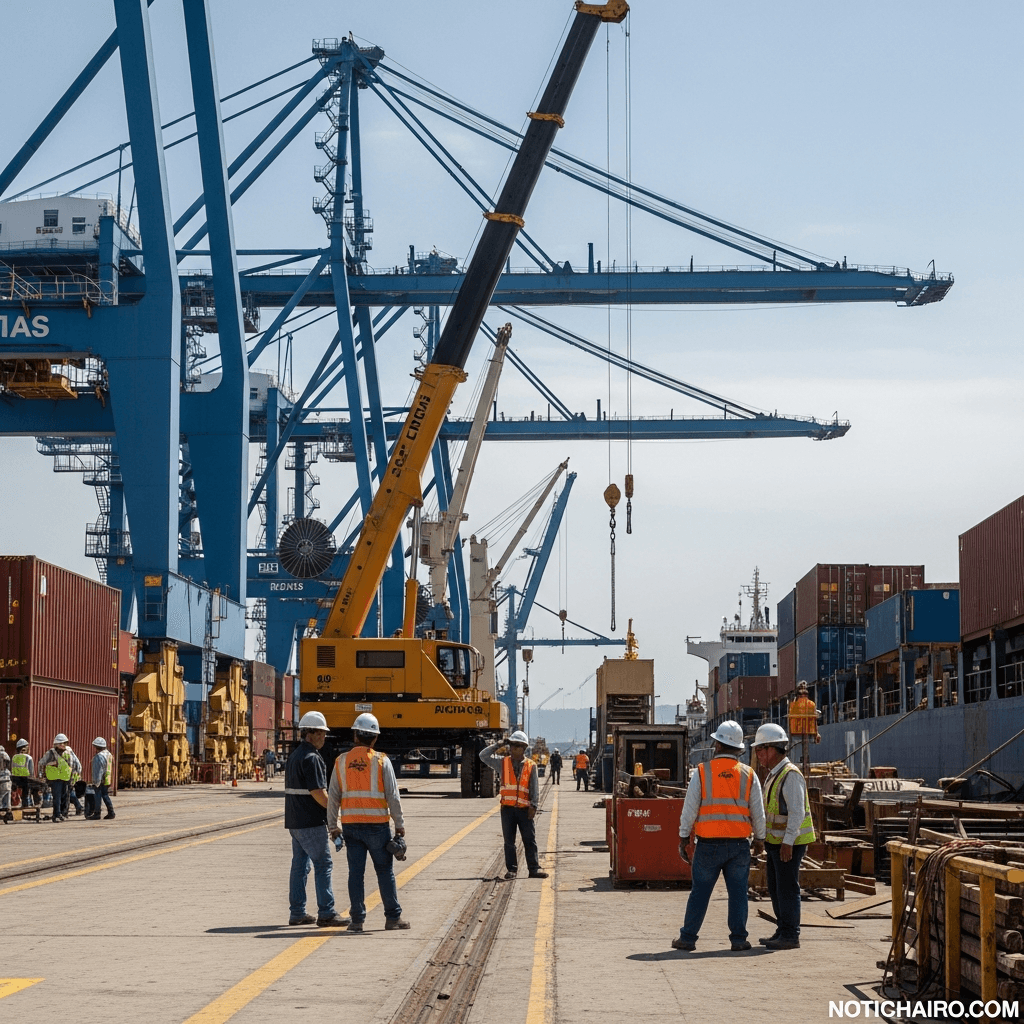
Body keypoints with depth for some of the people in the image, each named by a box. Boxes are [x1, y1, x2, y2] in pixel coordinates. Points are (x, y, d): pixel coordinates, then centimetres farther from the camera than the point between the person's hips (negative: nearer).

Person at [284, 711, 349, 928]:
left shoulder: (295, 756, 16)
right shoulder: (311, 758, -16)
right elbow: (318, 792, -20)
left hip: (295, 821, 10)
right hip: (311, 822, -10)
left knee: (299, 865, 12)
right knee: (323, 864, -6)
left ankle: (297, 912, 14)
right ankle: (326, 914, -7)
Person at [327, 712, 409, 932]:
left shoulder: (342, 761, 3)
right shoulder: (381, 761, -5)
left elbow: (333, 797, 5)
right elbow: (393, 795, -5)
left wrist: (334, 826, 13)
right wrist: (399, 824, 3)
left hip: (351, 825, 2)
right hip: (377, 825, -2)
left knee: (356, 872, 5)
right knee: (385, 872, 7)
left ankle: (357, 919, 5)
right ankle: (393, 917, 11)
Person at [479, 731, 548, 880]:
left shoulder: (531, 766, 4)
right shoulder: (502, 762, 7)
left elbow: (534, 788, 2)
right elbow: (483, 755, 4)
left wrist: (533, 806, -6)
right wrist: (497, 745, 2)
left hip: (524, 809, -1)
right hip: (507, 808, 1)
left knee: (530, 840, 1)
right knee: (509, 841, 4)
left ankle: (534, 868, 5)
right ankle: (511, 869, 9)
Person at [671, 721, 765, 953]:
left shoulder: (702, 772, -3)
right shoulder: (748, 775, 2)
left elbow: (689, 809, -1)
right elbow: (758, 812, 6)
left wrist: (683, 839, 8)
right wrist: (759, 839, 18)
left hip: (708, 844, -1)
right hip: (739, 844, 1)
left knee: (700, 892, 5)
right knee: (738, 893, 7)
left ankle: (688, 938, 10)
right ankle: (738, 938, 7)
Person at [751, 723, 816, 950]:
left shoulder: (791, 775, -17)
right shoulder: (773, 774, 14)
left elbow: (797, 811, -22)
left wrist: (788, 842, -24)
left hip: (790, 842, -10)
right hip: (775, 841, 10)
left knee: (787, 888, -6)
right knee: (775, 888, 13)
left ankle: (790, 936, -1)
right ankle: (782, 931, 21)